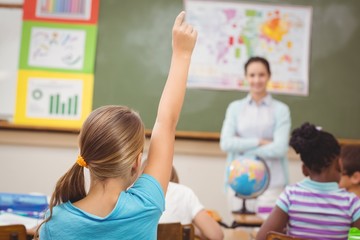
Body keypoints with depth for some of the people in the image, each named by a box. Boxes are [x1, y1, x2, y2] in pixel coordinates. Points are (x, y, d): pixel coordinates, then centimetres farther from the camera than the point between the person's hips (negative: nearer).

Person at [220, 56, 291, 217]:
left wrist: (244, 146, -5)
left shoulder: (281, 110, 2)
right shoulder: (235, 107, 8)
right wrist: (259, 142, -9)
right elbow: (225, 143, -2)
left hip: (270, 183, -2)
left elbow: (280, 148, -7)